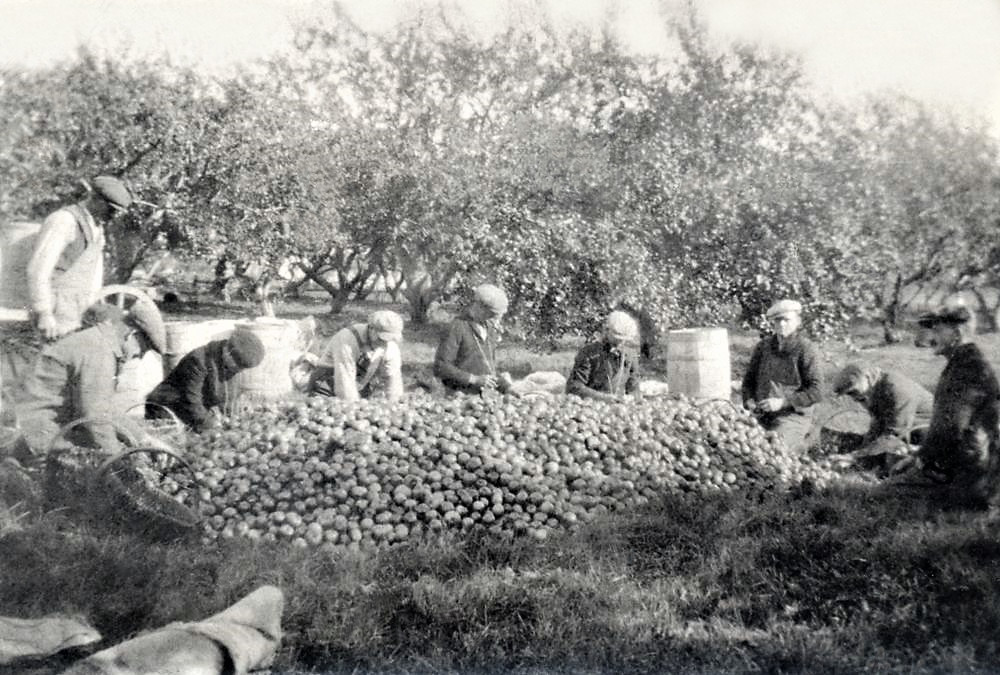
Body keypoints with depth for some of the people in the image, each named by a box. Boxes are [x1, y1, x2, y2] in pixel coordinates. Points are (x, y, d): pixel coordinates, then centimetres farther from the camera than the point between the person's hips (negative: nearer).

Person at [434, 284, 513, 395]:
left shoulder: (491, 329, 13)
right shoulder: (457, 327, -9)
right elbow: (440, 367, -13)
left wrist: (500, 378, 0)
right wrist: (475, 379, -19)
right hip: (464, 397, -6)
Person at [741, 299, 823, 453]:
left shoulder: (807, 349, -6)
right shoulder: (763, 346, 8)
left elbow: (816, 391, -10)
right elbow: (749, 378, 17)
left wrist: (783, 402, -18)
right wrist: (749, 400, -3)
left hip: (793, 414, -5)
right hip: (761, 415, 5)